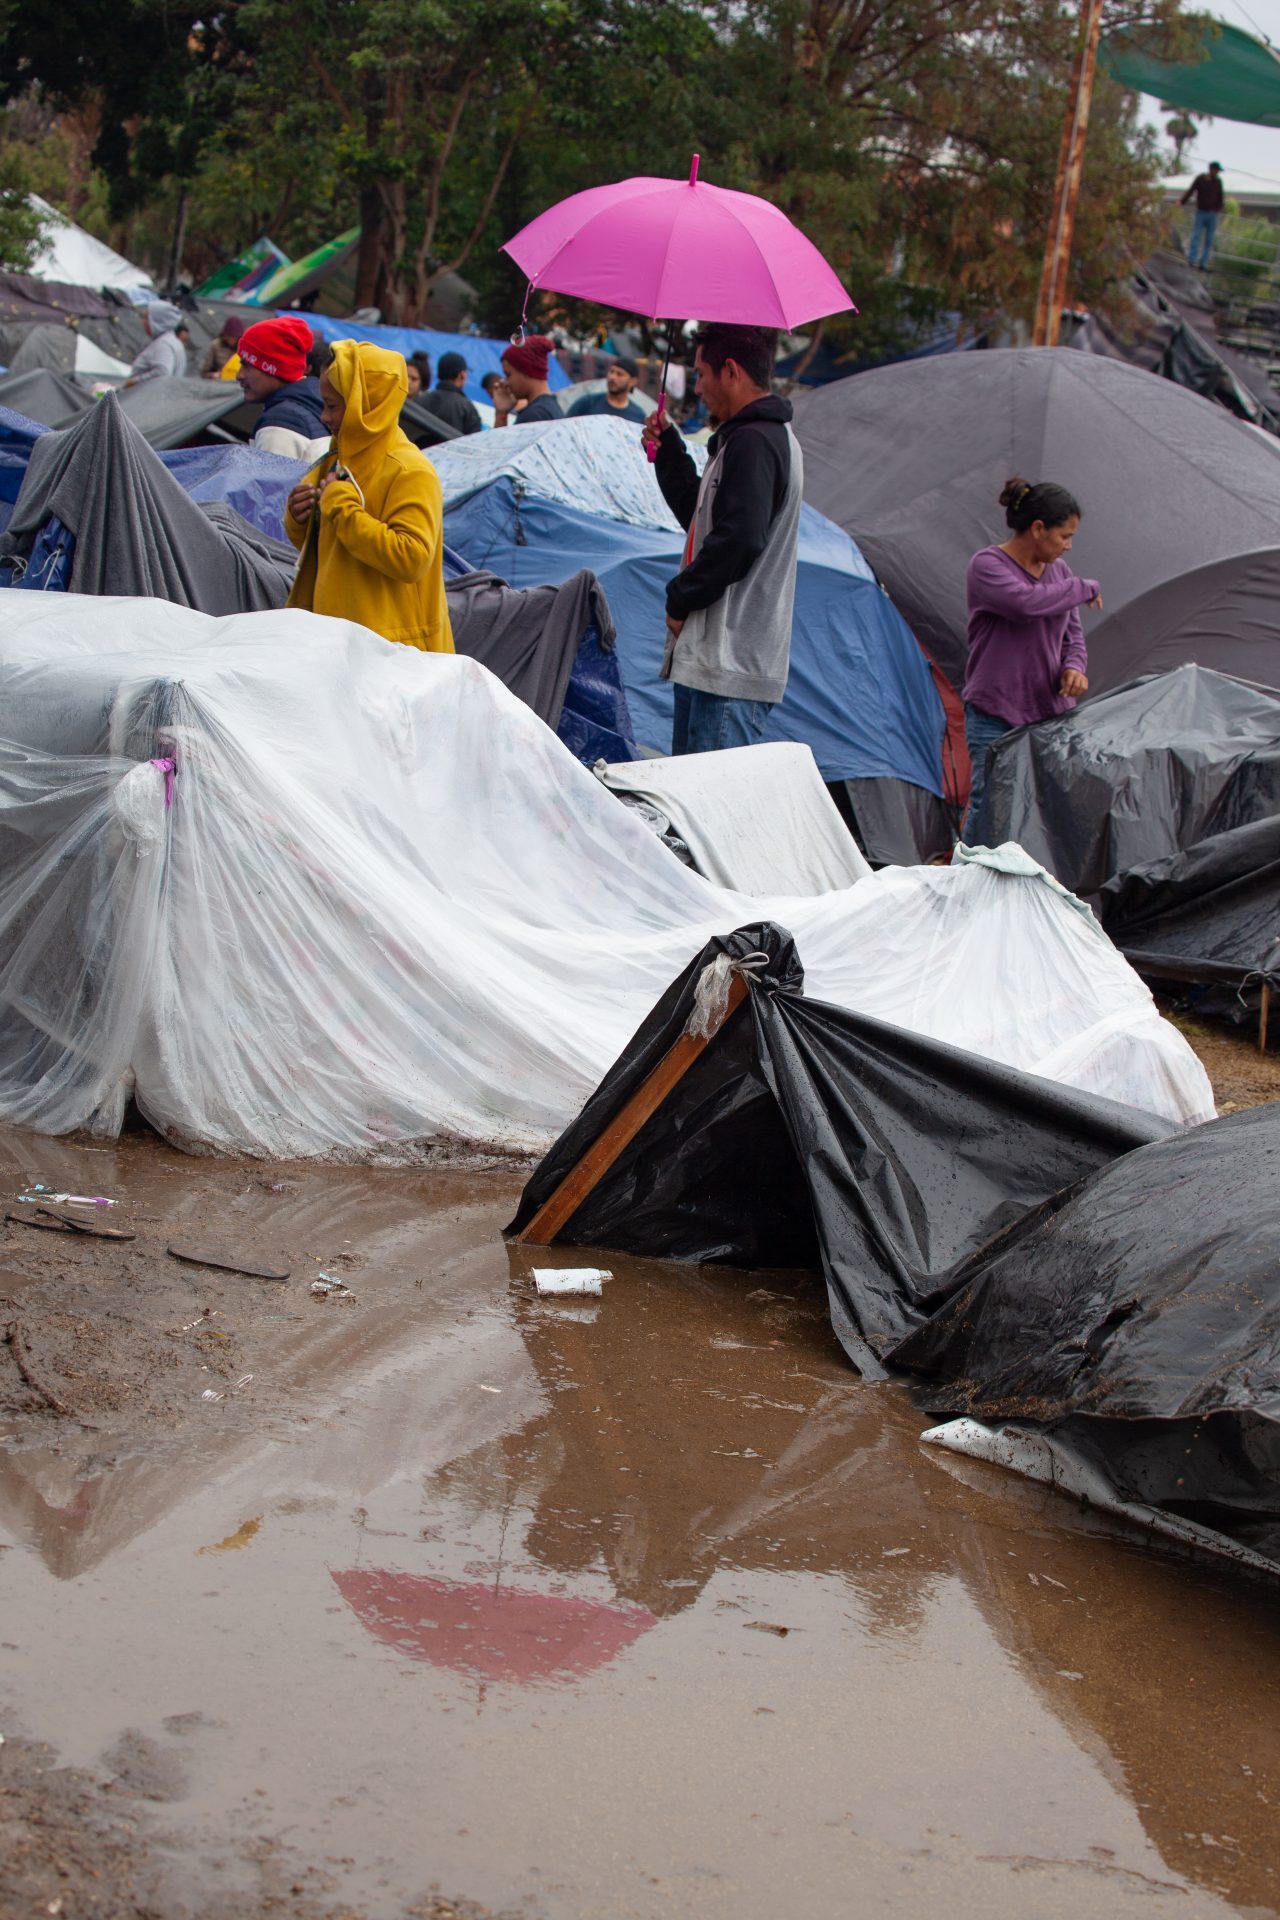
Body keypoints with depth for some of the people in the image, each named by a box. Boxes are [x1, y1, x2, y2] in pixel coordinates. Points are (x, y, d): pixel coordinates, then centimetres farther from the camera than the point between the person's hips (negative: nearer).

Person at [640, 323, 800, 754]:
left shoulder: (753, 443, -15)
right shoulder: (768, 435, 20)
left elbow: (738, 539, -23)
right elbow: (702, 517, 27)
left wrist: (680, 599, -12)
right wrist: (669, 447, 20)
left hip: (732, 665, -11)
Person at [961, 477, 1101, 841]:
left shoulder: (1058, 571, 12)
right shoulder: (987, 566, -9)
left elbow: (1072, 634, 18)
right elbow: (1026, 603, -28)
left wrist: (1073, 667, -6)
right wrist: (1084, 589, -13)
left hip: (1051, 712, 6)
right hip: (995, 716, -6)